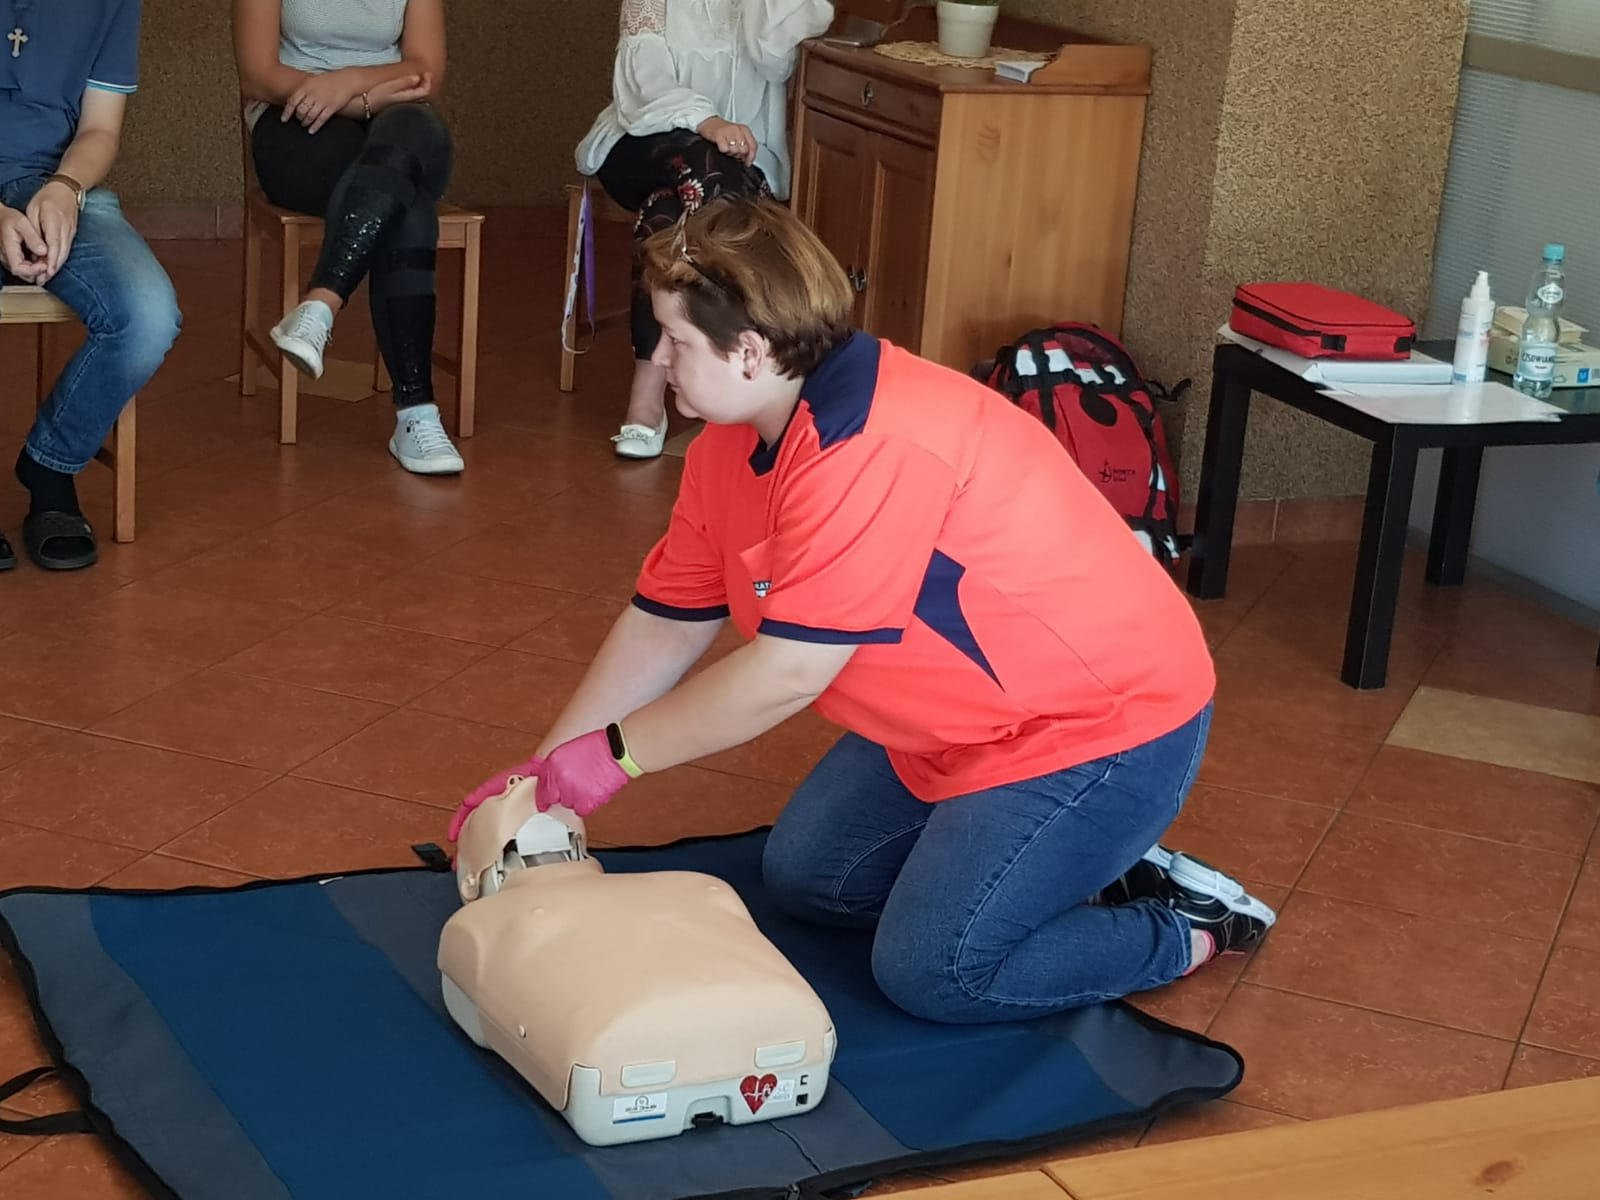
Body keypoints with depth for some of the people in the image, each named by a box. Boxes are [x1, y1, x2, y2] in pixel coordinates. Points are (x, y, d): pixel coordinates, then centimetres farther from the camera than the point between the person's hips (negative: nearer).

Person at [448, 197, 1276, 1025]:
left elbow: (786, 674, -31)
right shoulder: (732, 448, -1)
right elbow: (663, 628, 6)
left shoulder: (873, 447, -32)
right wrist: (542, 774, 4)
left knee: (932, 973, -14)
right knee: (803, 876, 10)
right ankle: (1067, 863, 18)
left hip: (1104, 719, -10)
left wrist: (611, 755, -19)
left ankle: (1191, 929, 6)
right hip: (959, 721, 10)